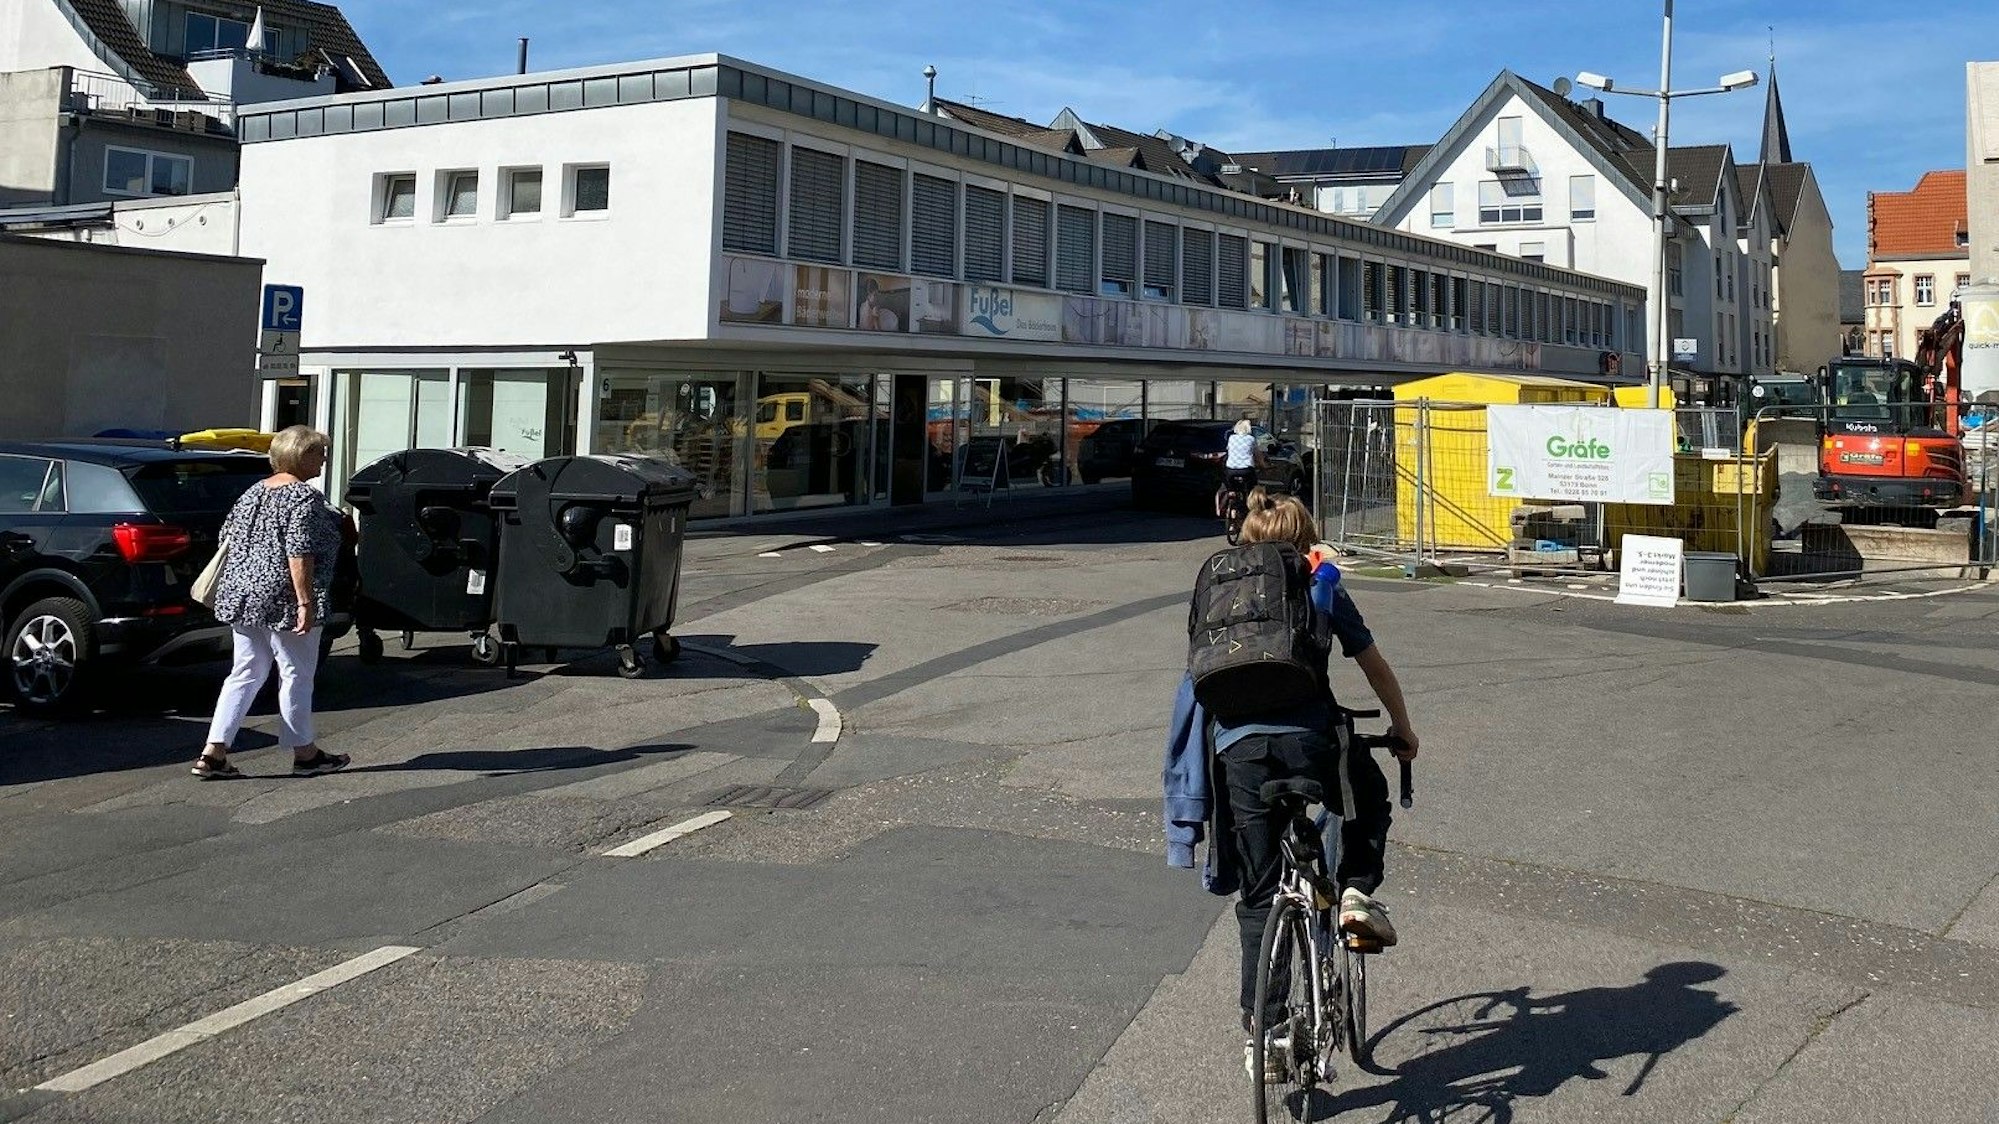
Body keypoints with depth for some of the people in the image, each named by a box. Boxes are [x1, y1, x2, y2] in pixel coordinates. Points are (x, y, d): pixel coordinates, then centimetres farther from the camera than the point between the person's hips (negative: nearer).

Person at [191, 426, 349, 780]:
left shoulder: (255, 492, 14)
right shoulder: (305, 498, -13)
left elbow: (228, 537, 18)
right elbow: (299, 553, -21)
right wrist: (305, 601, -20)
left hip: (240, 594, 8)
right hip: (282, 599, -8)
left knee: (246, 673, 12)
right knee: (296, 674, 5)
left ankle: (213, 752, 5)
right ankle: (304, 754, 16)